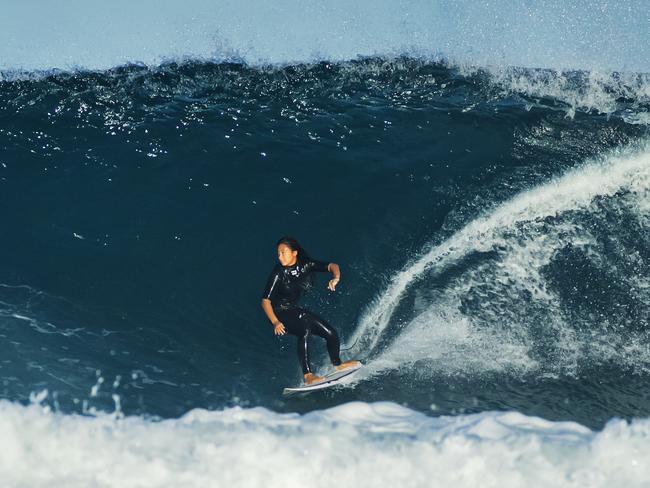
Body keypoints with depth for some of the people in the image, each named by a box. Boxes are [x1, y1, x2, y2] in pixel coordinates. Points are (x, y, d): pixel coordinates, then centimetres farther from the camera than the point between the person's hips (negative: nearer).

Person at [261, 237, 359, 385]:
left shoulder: (305, 265, -9)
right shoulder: (279, 273, -20)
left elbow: (332, 266, -5)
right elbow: (265, 301, -20)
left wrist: (336, 278, -28)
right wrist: (275, 322, -32)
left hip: (297, 312, 6)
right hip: (281, 314, -6)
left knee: (331, 334, 5)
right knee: (305, 330, -34)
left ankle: (337, 365, 34)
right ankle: (308, 375, -37)